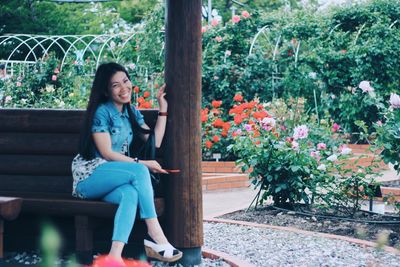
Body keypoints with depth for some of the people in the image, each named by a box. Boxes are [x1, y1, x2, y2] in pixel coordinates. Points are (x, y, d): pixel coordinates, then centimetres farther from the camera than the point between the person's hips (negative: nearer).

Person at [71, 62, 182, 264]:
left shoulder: (132, 112, 14)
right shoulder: (101, 112, -8)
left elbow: (155, 142, 8)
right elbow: (107, 153, -14)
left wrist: (163, 109, 8)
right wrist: (142, 164, -18)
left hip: (114, 178, 5)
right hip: (89, 176, -5)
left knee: (131, 193, -34)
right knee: (139, 171, -31)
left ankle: (115, 255, -49)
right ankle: (155, 235, -32)